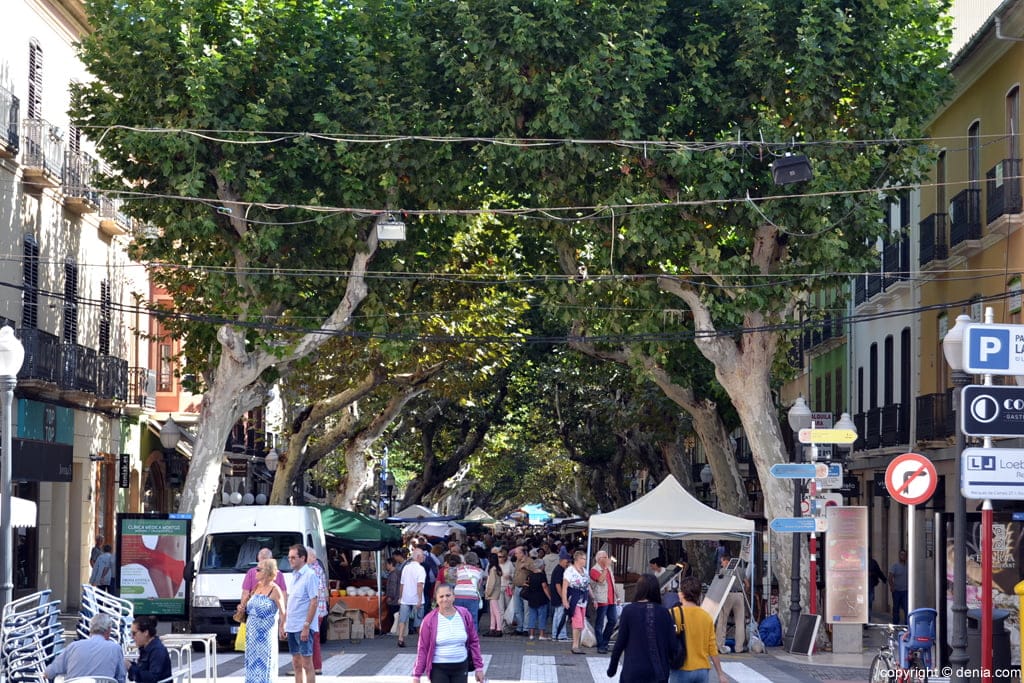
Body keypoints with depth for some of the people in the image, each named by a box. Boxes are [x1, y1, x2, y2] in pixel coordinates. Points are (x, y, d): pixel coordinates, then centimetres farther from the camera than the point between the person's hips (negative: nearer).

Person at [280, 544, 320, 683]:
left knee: (307, 664, -6)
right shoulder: (294, 575, 15)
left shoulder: (310, 575, -11)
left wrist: (306, 626, -20)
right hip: (292, 627, 8)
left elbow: (314, 602, -15)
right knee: (296, 664, 11)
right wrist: (283, 624, 18)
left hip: (303, 627, -8)